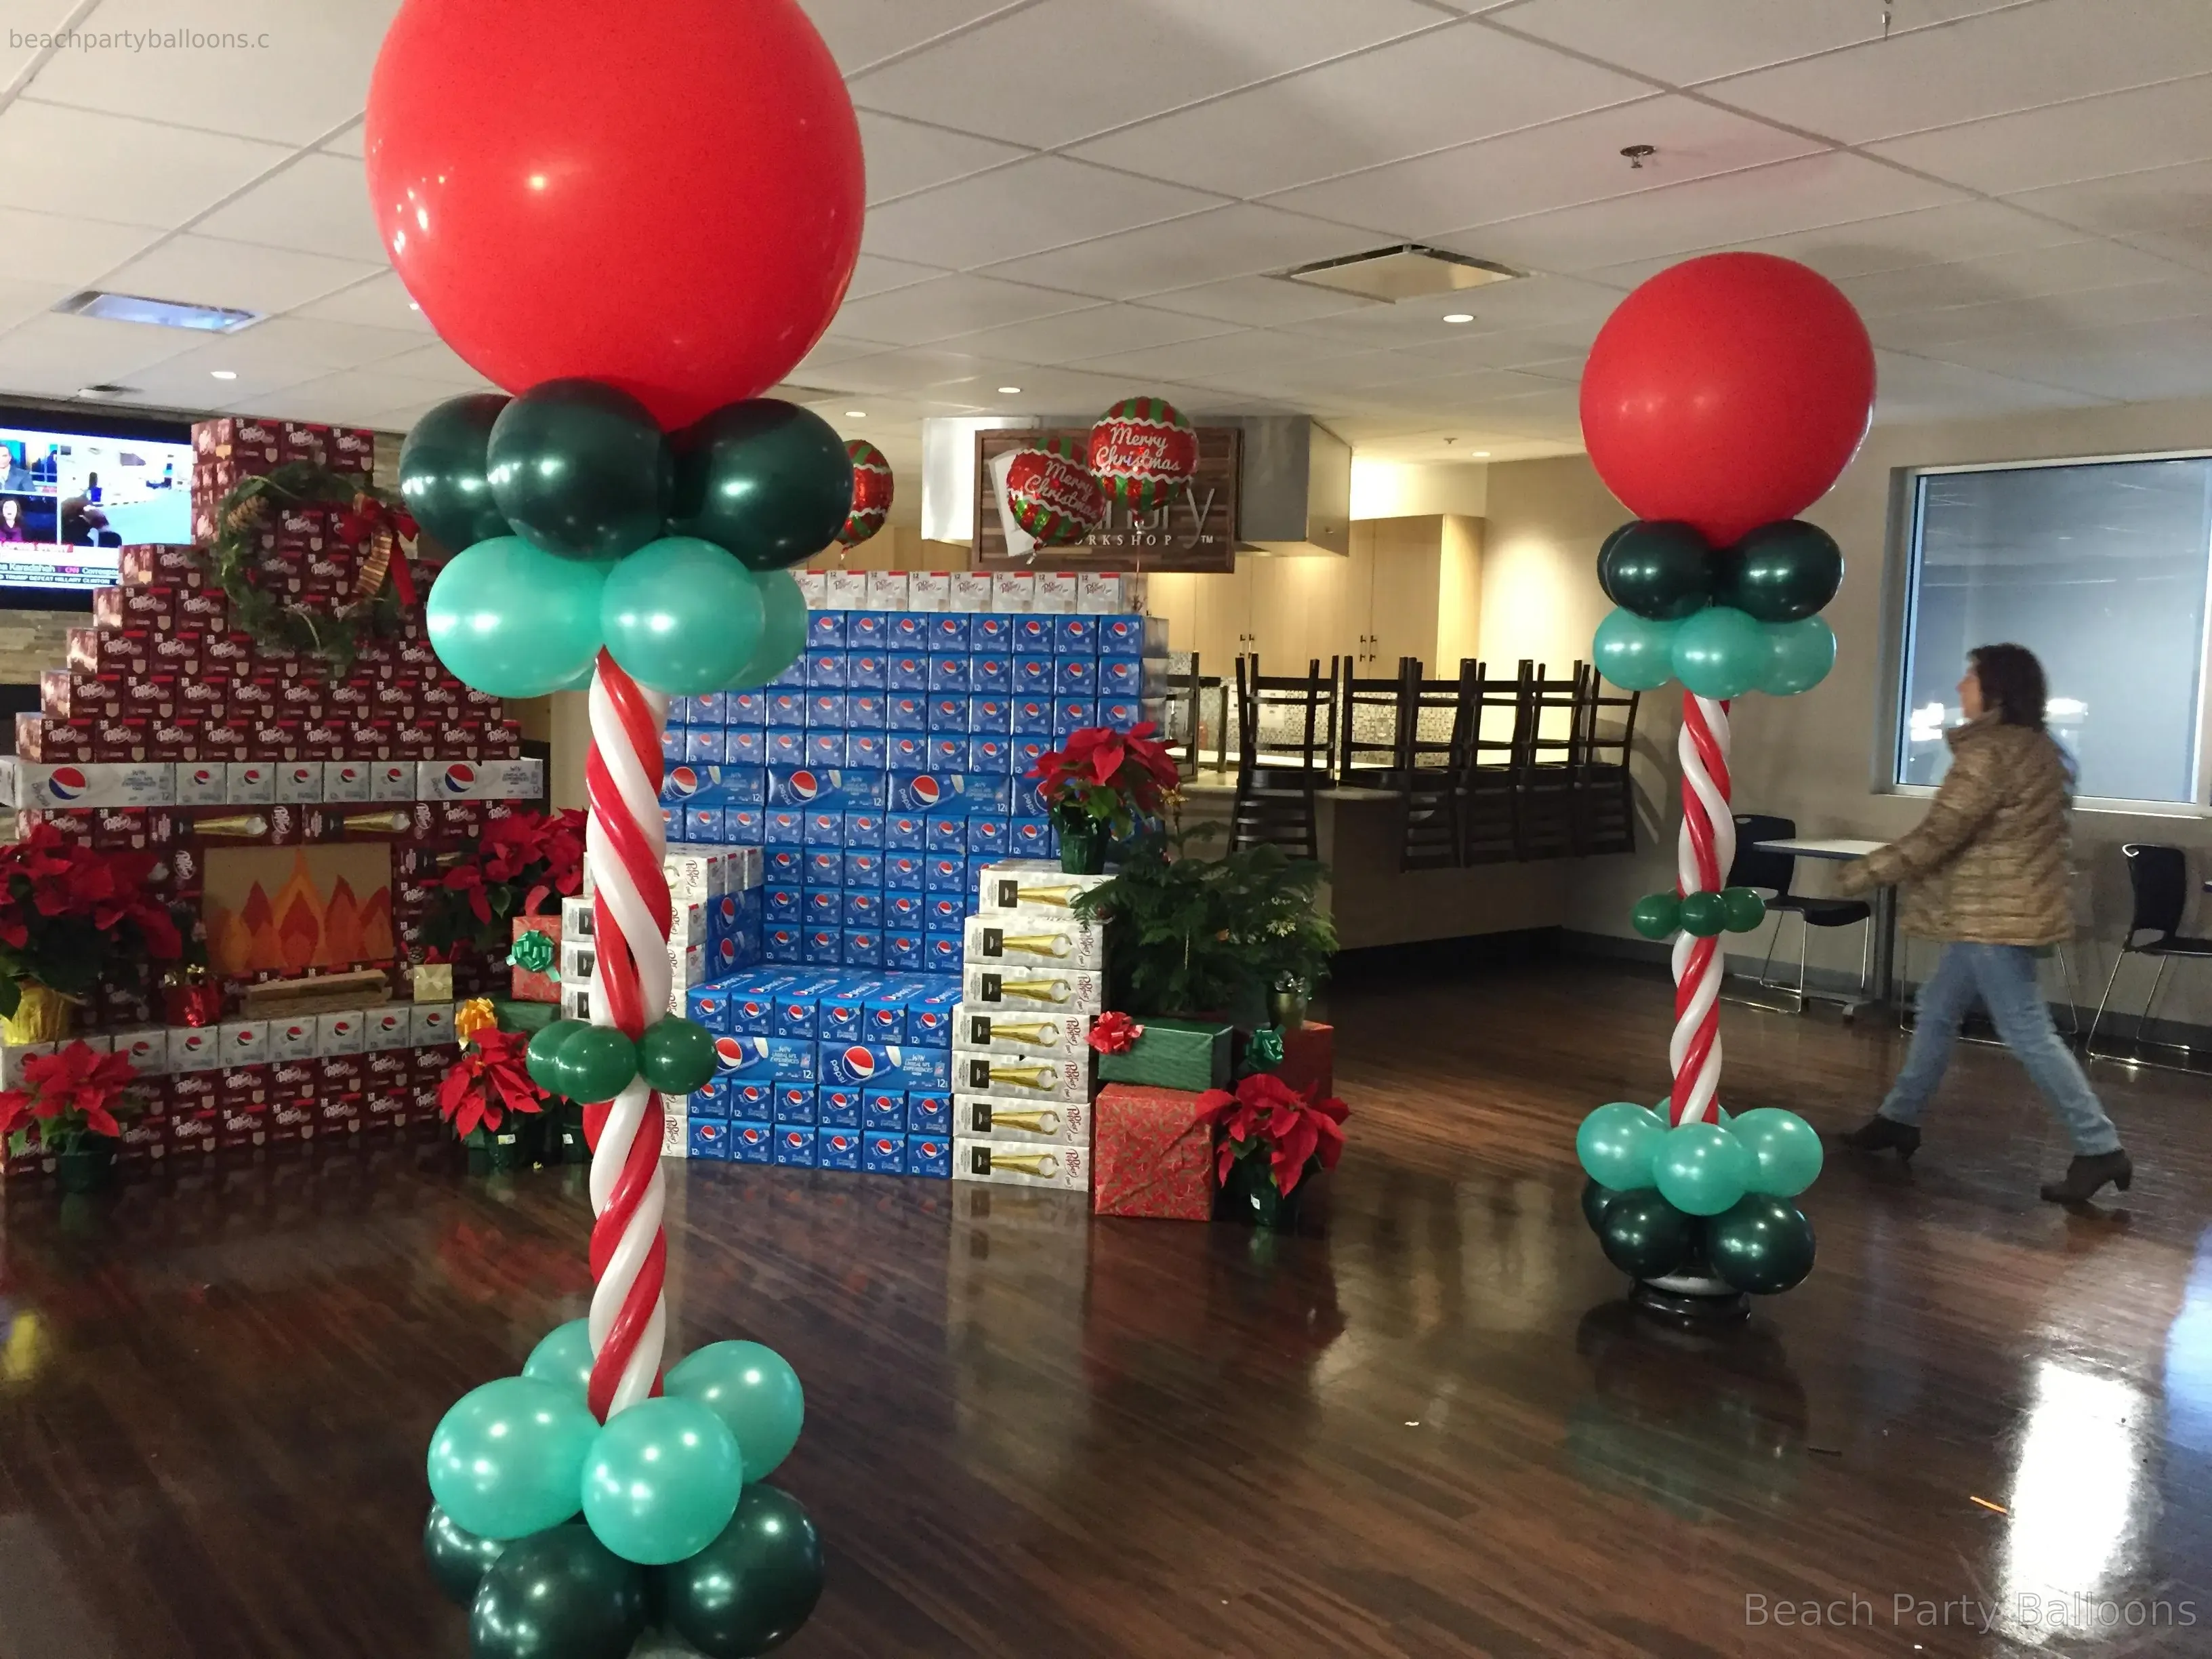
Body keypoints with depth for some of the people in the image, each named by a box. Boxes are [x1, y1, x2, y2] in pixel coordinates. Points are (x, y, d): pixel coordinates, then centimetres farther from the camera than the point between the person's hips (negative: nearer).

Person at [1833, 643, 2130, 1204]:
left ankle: (2100, 1149, -1)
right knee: (1937, 1011, 16)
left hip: (1994, 913, -11)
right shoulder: (2033, 746, 12)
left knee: (2027, 1033, -6)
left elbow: (1937, 836, -21)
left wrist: (1858, 875, -12)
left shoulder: (1990, 752, -18)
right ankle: (1900, 1118, 25)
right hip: (2000, 908, 11)